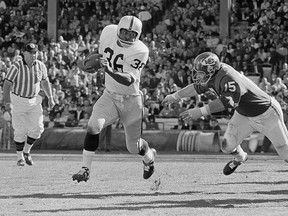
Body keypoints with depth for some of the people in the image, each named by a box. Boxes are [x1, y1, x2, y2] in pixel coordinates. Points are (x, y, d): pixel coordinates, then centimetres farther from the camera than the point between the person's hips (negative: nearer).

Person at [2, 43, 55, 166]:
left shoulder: (40, 66, -6)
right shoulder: (16, 67, -19)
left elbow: (45, 82, 9)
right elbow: (7, 84, -19)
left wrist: (50, 98, 3)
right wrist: (7, 102, -29)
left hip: (34, 100, 4)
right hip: (18, 100, -4)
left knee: (37, 128, -4)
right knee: (20, 130, -5)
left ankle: (26, 151, 19)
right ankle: (20, 157, 11)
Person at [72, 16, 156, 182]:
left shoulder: (140, 51, -23)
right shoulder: (109, 32, -8)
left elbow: (128, 80, -33)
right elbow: (100, 51, 15)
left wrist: (109, 70, -48)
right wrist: (85, 61, -4)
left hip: (131, 101, -3)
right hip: (110, 96, 3)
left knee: (134, 147, 8)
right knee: (93, 126, -24)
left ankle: (149, 157, 45)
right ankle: (85, 170, -15)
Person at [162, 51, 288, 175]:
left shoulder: (228, 77, -36)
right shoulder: (214, 75, -8)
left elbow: (228, 101, -51)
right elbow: (197, 87, 12)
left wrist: (201, 111, -57)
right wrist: (175, 96, 21)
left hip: (266, 113, -8)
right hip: (243, 114, 8)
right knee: (227, 146, 4)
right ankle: (239, 158, 37)